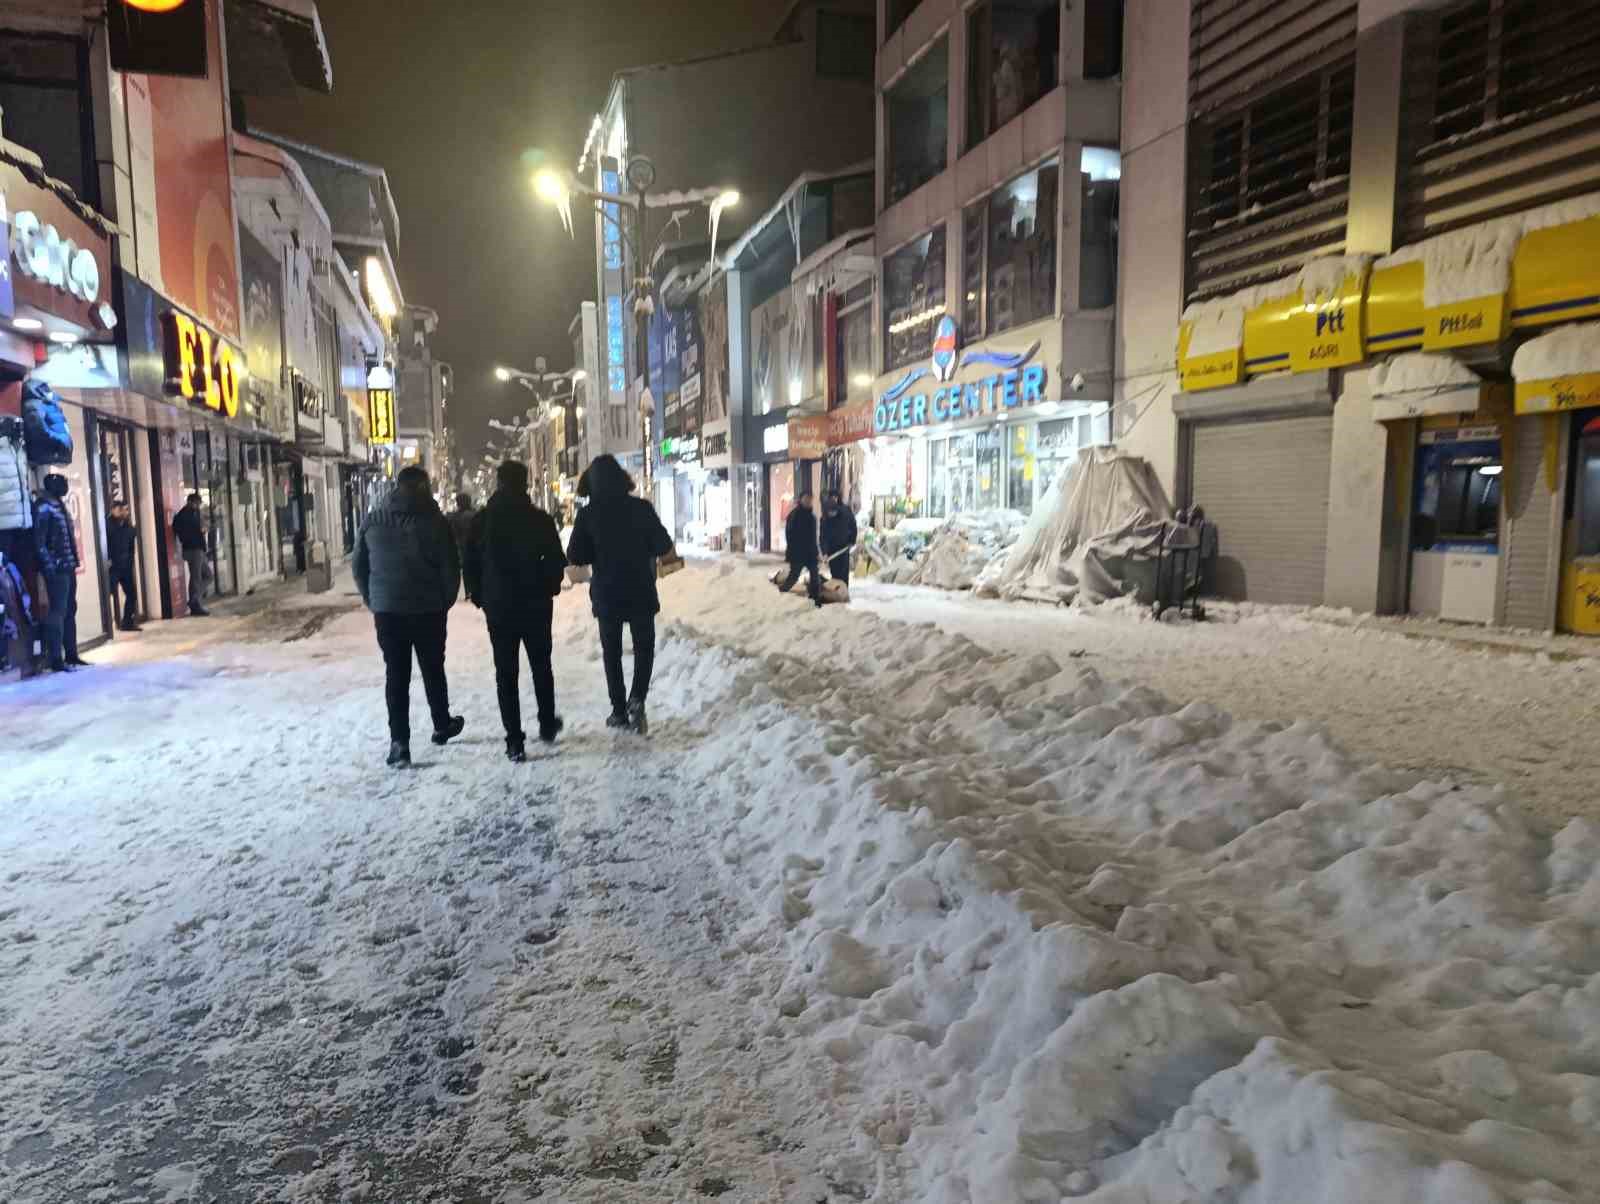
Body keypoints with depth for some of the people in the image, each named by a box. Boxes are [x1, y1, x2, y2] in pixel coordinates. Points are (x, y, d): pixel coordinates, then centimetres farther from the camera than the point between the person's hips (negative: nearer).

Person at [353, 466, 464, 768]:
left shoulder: (373, 520, 4)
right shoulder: (434, 520, -7)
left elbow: (358, 566, 8)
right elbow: (451, 567, -8)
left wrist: (373, 601, 17)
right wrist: (446, 601, 6)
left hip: (387, 610, 2)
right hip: (428, 609, -2)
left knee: (396, 674, 4)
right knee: (433, 670, 14)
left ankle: (399, 741, -1)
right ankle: (442, 725, 30)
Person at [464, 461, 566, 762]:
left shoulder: (482, 520, -2)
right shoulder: (540, 519, -7)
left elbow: (469, 562, 0)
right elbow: (557, 561, -6)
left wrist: (479, 596, 11)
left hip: (498, 607, 0)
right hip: (536, 605, 0)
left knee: (505, 672, 4)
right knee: (541, 666, 18)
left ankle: (515, 741, 1)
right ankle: (547, 725, 27)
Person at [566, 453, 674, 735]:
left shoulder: (587, 514, -8)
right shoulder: (641, 507, -10)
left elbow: (575, 556, -5)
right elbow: (664, 545, -5)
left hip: (606, 593, 1)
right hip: (641, 591, -1)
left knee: (611, 651, 14)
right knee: (644, 646, 13)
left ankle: (619, 711, 14)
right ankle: (637, 698, -8)